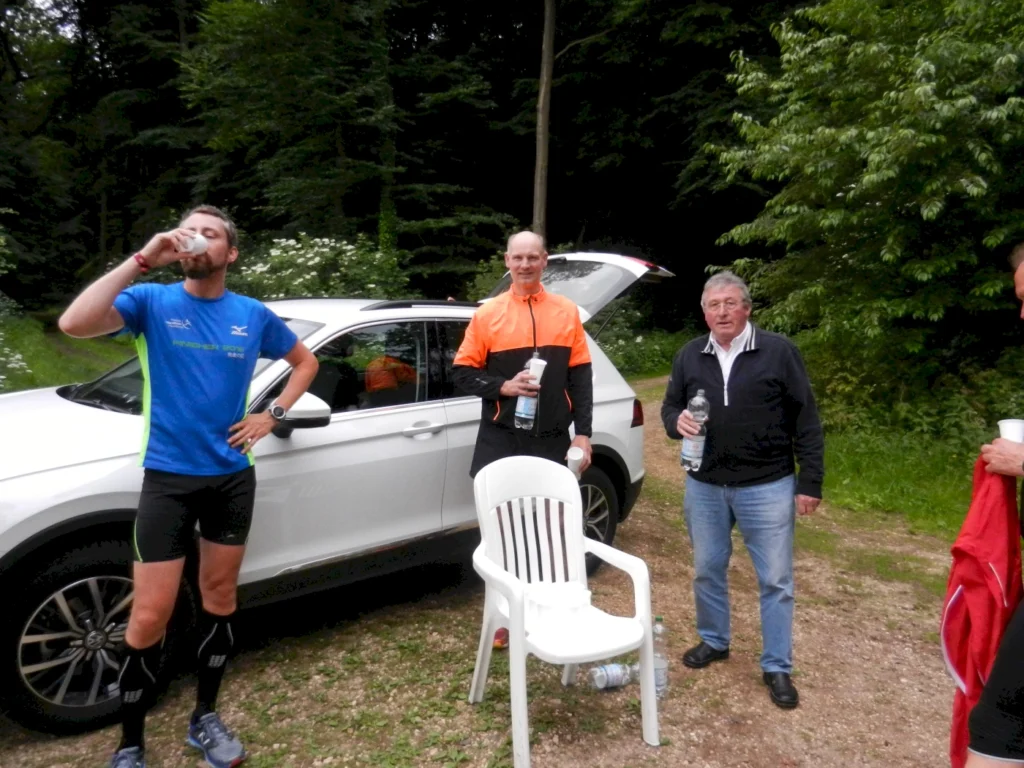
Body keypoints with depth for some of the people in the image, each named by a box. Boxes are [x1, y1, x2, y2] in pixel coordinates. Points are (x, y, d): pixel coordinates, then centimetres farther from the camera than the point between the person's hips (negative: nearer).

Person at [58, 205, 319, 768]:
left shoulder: (254, 315, 2)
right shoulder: (152, 301, -6)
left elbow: (305, 362, 16)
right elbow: (74, 324, -24)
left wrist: (272, 415, 2)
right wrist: (142, 261, -25)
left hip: (233, 476, 3)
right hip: (168, 478, -3)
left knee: (219, 599, 14)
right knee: (150, 616, 0)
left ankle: (205, 718, 33)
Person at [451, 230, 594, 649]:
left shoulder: (567, 312, 7)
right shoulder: (488, 314, 2)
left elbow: (580, 376, 5)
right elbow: (463, 371, 1)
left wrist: (582, 432, -1)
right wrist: (502, 386, -16)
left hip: (552, 441, 1)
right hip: (501, 441, -1)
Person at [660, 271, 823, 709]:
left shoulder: (779, 352, -7)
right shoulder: (689, 357, 4)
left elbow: (806, 420, -5)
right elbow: (669, 407, 12)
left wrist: (810, 482, -7)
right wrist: (676, 420, -13)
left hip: (767, 487, -3)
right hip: (704, 486, 4)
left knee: (775, 580, 5)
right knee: (707, 571, 16)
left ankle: (777, 667, 22)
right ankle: (713, 641, 38)